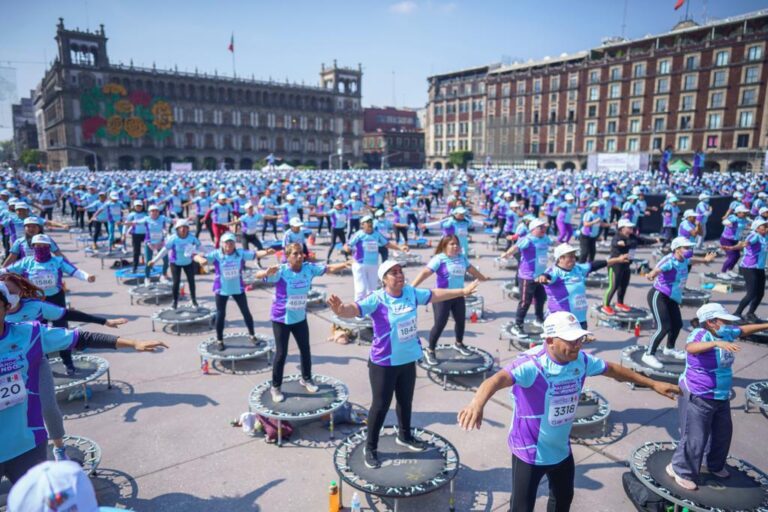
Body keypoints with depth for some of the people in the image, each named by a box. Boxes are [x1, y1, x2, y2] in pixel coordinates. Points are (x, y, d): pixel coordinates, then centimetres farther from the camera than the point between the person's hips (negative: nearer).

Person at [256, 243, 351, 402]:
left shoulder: (309, 268, -9)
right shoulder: (281, 271, -22)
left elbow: (329, 268, -9)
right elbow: (258, 275, -30)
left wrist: (345, 264, -26)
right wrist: (268, 272, -54)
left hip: (300, 318, 5)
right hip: (281, 319, -5)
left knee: (305, 349, 16)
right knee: (281, 353, 2)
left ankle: (306, 379, 41)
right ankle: (275, 387, 21)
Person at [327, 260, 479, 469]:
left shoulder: (412, 293, -4)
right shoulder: (377, 299, -22)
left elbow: (435, 295, 11)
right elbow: (354, 309, -37)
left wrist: (462, 291, 19)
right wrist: (339, 309, -61)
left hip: (408, 360, 6)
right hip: (384, 362, -6)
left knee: (406, 401, 23)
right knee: (381, 405, 4)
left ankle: (404, 436, 48)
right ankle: (370, 448, 25)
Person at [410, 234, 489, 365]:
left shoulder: (462, 257, 5)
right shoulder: (439, 258, -14)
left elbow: (472, 269, 23)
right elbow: (425, 272, -23)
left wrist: (483, 278, 38)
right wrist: (412, 286, -33)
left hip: (458, 296, 6)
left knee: (461, 321, 17)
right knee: (440, 324, -7)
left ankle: (459, 344, 44)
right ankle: (430, 351, 9)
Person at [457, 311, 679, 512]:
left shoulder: (581, 360, -10)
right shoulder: (532, 363, -33)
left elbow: (612, 369, 9)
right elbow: (498, 379, -51)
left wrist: (652, 383, 16)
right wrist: (477, 403, -71)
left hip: (561, 449, 7)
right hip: (529, 452, -7)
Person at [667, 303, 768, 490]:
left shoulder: (725, 332, 1)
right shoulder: (701, 334, -24)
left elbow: (743, 330, 22)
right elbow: (690, 347, -47)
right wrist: (717, 343, -58)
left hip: (721, 397, 9)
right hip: (698, 397, -9)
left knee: (723, 432, 24)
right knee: (695, 438, -2)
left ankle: (713, 465, 47)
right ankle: (681, 470, 16)